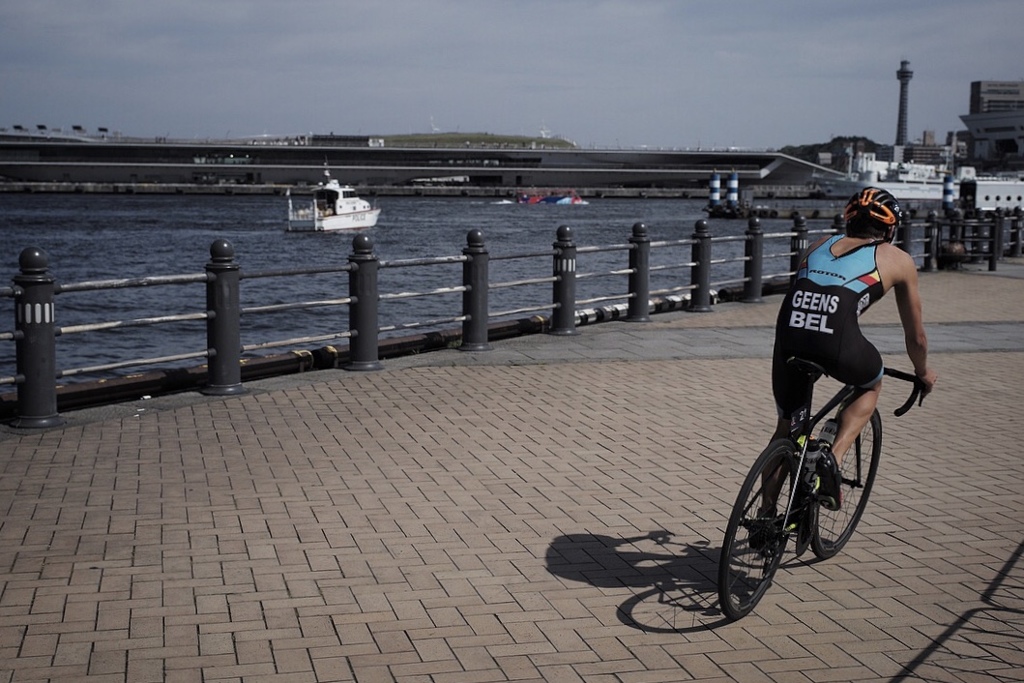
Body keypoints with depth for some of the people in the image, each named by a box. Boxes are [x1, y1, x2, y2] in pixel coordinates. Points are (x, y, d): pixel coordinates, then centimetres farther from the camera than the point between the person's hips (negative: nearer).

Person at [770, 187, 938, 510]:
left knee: (786, 424, 26)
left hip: (789, 336, 4)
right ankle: (834, 458, 10)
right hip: (837, 342, -3)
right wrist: (923, 373, 50)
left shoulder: (821, 244, 31)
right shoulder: (899, 260, 22)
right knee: (871, 385, 31)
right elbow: (916, 336, 30)